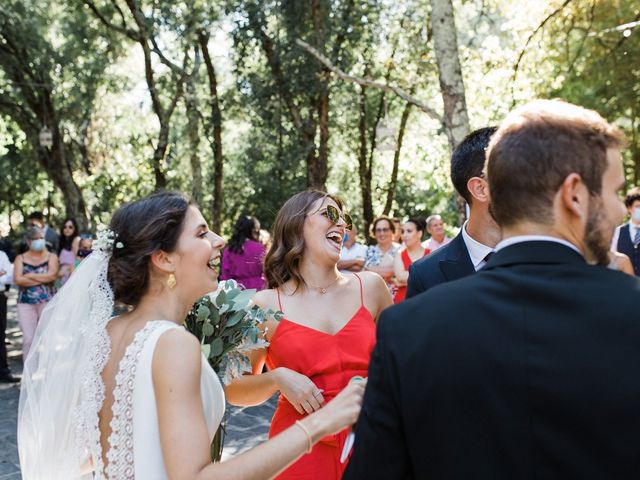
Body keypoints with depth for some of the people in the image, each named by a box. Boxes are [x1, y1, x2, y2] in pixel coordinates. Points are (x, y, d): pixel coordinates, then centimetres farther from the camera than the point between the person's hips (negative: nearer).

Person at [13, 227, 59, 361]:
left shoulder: (51, 257, 6)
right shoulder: (20, 258, 8)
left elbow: (52, 275, -13)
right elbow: (17, 279, -8)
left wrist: (30, 276, -7)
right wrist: (43, 278, -8)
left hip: (47, 301, 0)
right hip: (26, 303, 1)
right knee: (28, 339, -2)